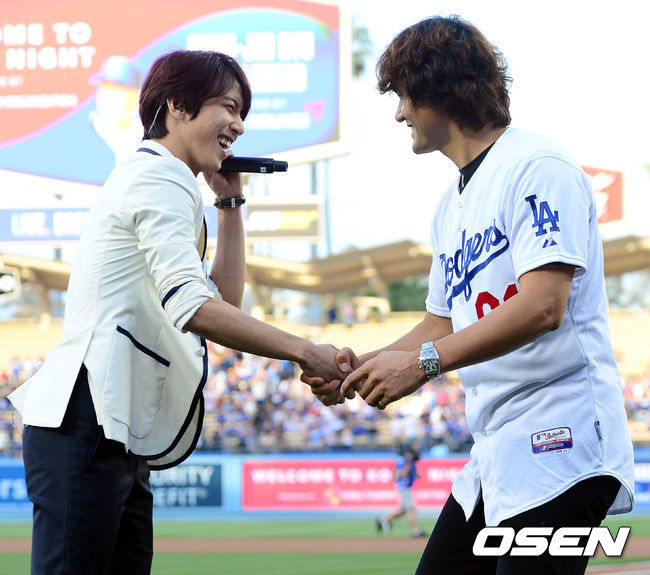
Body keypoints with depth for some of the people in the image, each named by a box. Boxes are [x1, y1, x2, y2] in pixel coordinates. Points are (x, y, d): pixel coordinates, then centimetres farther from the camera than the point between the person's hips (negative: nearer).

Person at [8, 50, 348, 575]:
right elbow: (193, 307, -22)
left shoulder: (156, 180, 26)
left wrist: (231, 203, 20)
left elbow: (224, 303, 24)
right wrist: (303, 352, -23)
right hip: (84, 421, -11)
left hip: (121, 437, 11)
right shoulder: (161, 180, -7)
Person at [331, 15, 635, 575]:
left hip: (558, 444, -10)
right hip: (494, 455, 10)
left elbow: (543, 306, -21)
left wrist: (422, 362, -23)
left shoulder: (537, 166, -10)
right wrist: (359, 365, 9)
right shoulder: (453, 204, 21)